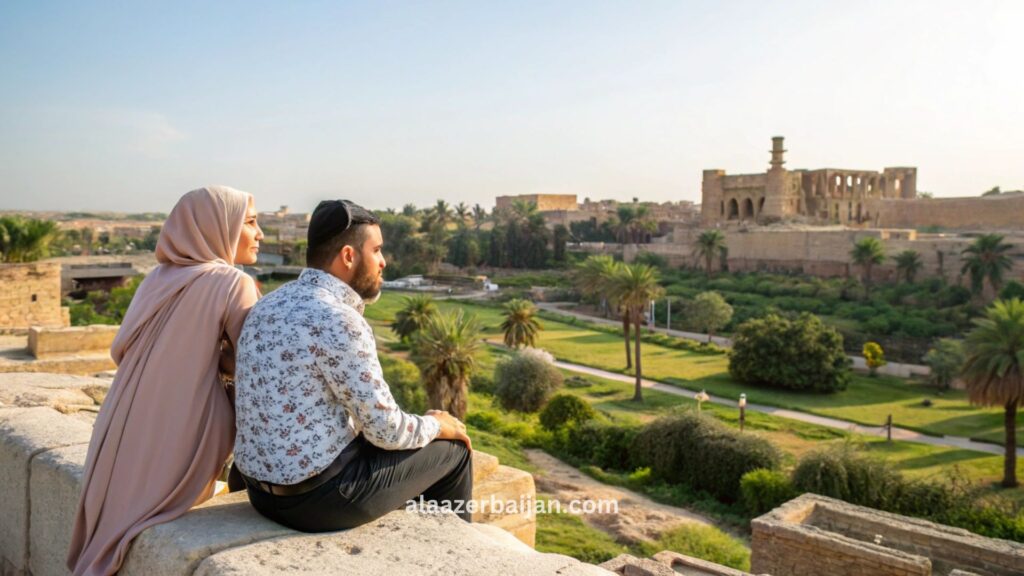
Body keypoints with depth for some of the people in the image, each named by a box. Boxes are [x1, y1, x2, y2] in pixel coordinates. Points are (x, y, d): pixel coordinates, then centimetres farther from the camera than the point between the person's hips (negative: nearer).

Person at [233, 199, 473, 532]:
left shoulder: (269, 306, 4)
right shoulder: (339, 322, -23)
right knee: (452, 449, 10)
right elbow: (386, 429, -18)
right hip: (323, 499, -8)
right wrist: (437, 426, 0)